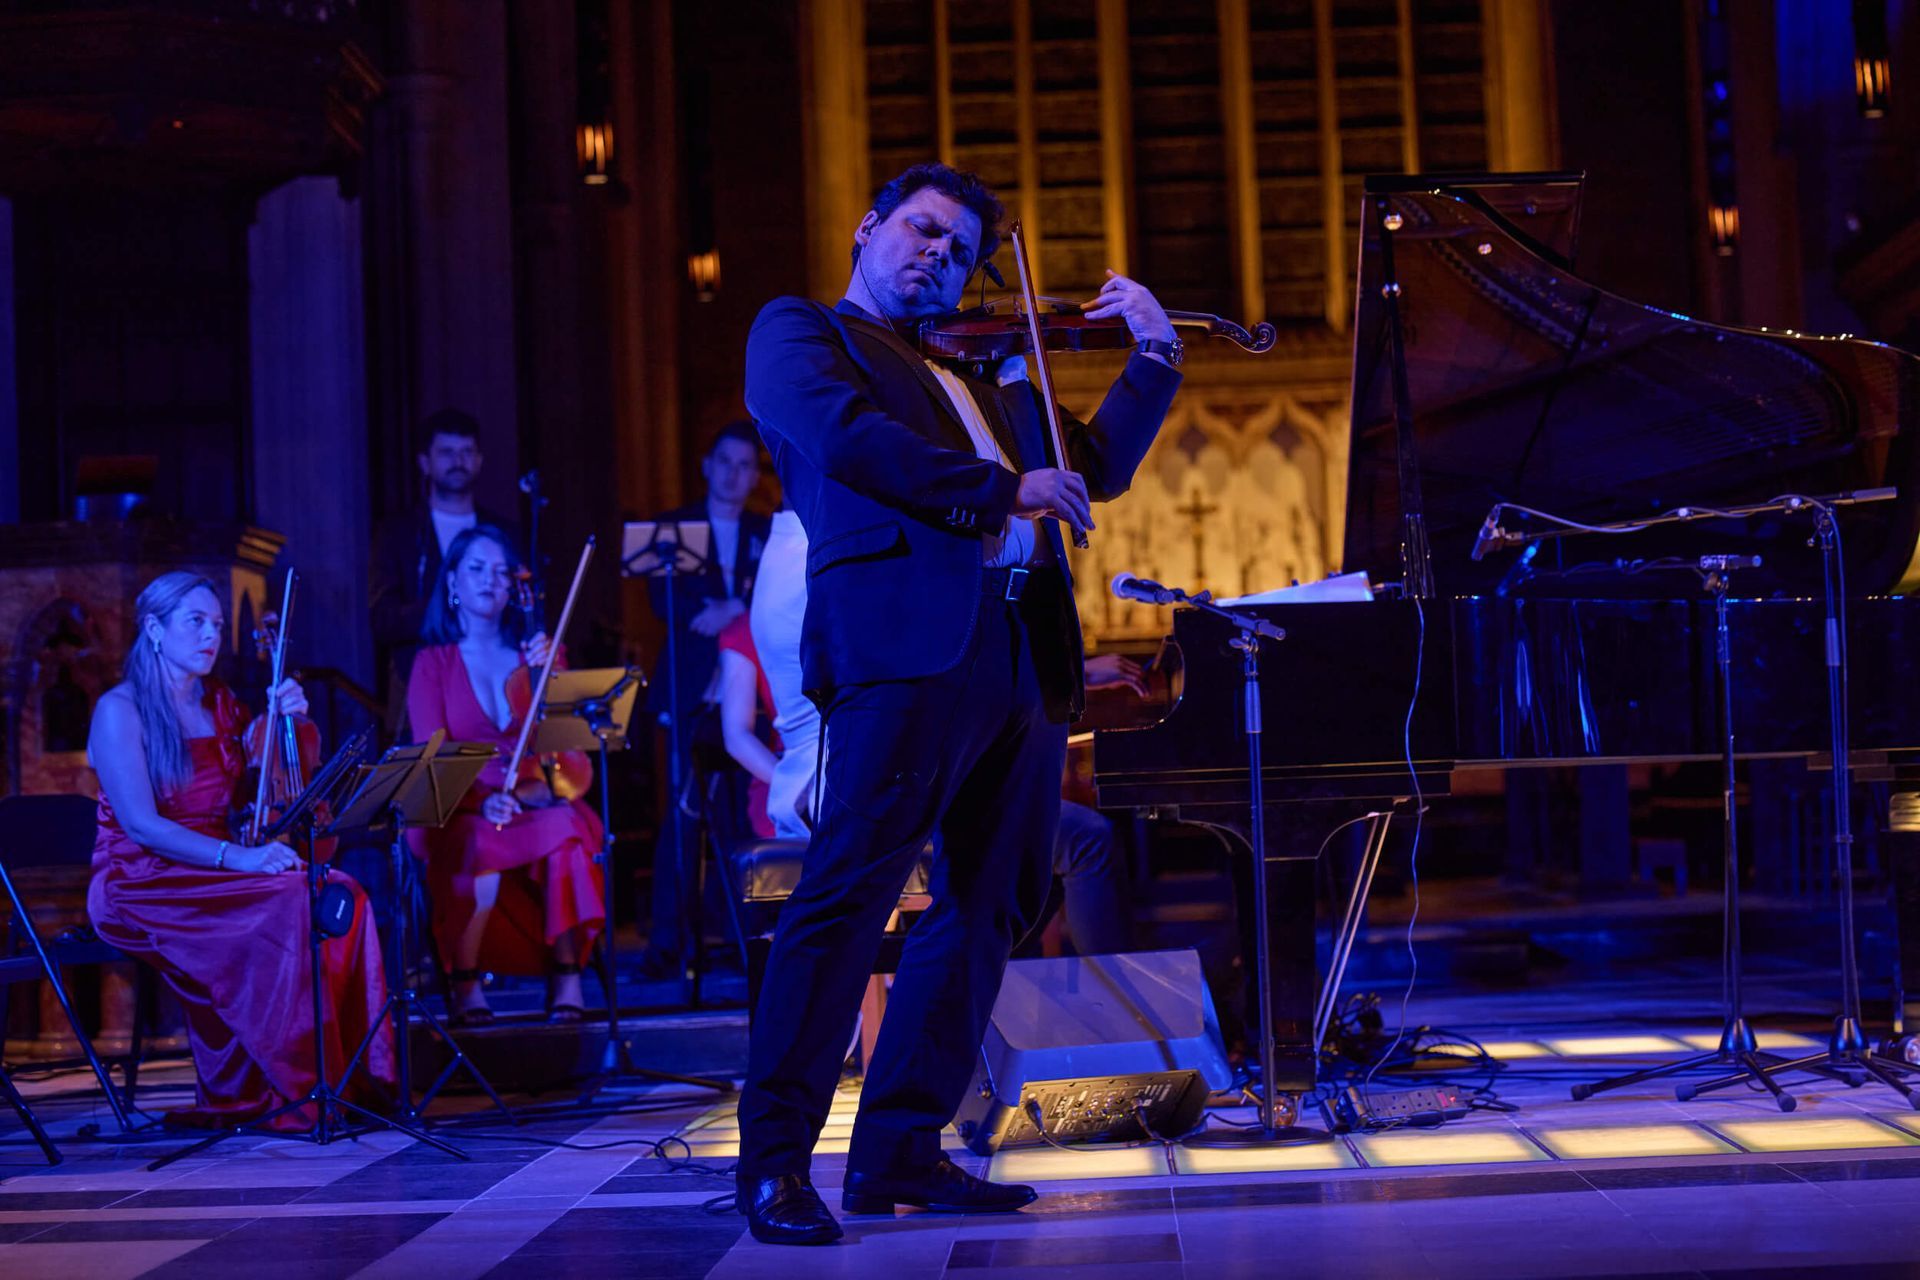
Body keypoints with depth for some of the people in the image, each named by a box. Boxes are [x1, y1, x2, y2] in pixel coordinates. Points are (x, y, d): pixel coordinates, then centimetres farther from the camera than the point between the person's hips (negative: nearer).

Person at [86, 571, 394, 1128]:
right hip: (141, 884, -6)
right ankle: (292, 1088, -27)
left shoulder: (222, 705, 15)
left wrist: (290, 721, -1)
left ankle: (353, 1073, -24)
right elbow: (142, 825, -16)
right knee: (284, 904, -31)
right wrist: (236, 857, -27)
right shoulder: (120, 710, -5)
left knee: (340, 893, -22)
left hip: (214, 875, 6)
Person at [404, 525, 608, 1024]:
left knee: (565, 831, -34)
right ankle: (466, 982, -17)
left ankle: (566, 973, -26)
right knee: (483, 846, -37)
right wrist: (481, 800, -22)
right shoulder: (432, 663, 9)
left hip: (539, 804, 2)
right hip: (462, 814, -2)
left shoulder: (536, 651, 17)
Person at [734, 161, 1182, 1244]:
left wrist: (1157, 359, 19)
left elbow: (1096, 467, 31)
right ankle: (775, 1160, -8)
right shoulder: (800, 330, 11)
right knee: (848, 892, -12)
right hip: (908, 636, -8)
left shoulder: (976, 374, 30)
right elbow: (844, 435, -9)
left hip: (1023, 656, 8)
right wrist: (1004, 490, -11)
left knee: (988, 907, 6)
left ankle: (901, 1149, 13)